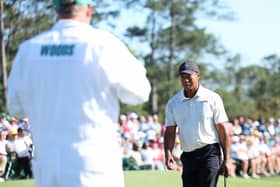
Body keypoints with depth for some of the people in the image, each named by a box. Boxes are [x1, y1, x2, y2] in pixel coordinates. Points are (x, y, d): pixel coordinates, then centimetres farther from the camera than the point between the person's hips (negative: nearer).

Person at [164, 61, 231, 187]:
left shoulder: (212, 98, -3)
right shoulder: (173, 103, 7)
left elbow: (223, 130, -3)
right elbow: (170, 132, 4)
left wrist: (227, 159, -7)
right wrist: (168, 153, -15)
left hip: (210, 154, -4)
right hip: (187, 156, 5)